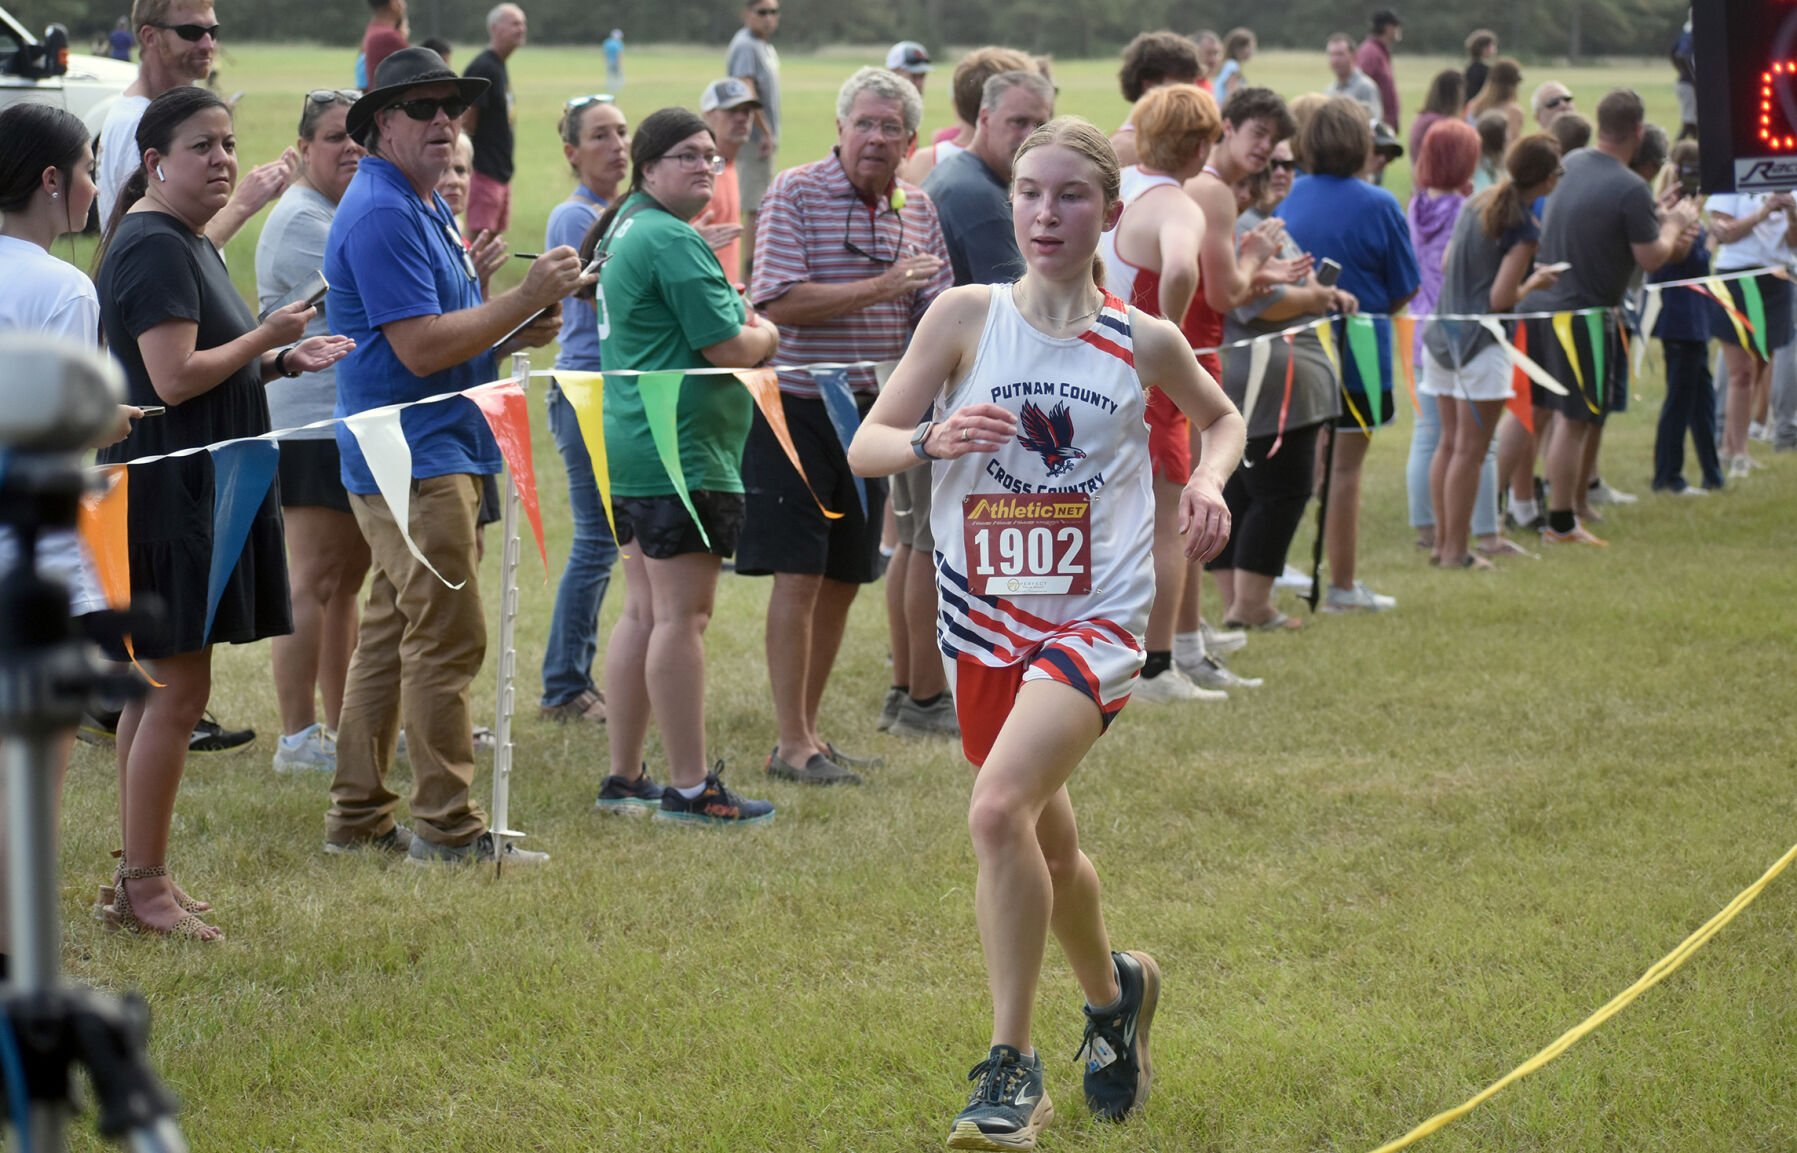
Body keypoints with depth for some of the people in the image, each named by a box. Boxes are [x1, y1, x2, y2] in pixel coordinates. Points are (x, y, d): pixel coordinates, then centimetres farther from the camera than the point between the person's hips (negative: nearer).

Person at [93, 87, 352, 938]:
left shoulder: (188, 244, 18)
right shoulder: (154, 247, -15)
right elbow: (175, 378, -22)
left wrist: (282, 362, 9)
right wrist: (268, 338, -11)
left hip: (195, 492, 11)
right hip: (168, 495, -11)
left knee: (157, 690, 12)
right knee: (176, 692, -8)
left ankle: (137, 882, 17)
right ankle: (144, 887, -4)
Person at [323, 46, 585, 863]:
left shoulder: (425, 207, 18)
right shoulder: (381, 215, -16)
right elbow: (419, 348, -22)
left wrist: (520, 330, 7)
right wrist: (525, 299, -18)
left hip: (435, 451, 11)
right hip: (412, 456, -11)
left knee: (391, 635, 13)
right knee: (447, 638, -9)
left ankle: (358, 817, 19)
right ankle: (446, 827, -6)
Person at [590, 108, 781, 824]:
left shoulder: (626, 230, 17)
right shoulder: (674, 240, -15)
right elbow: (729, 349, -18)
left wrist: (743, 329, 12)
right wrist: (765, 335, 4)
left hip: (633, 447, 11)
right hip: (682, 455, -11)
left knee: (643, 612, 14)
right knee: (682, 615, -8)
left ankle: (624, 779, 19)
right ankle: (690, 789, -5)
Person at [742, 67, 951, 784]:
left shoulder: (917, 207, 9)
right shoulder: (795, 193, -9)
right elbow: (776, 301, -19)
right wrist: (877, 289, -23)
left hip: (874, 409, 6)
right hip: (797, 408, -6)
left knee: (845, 577, 11)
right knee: (799, 577, -7)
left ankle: (808, 730, 21)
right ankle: (791, 745, -1)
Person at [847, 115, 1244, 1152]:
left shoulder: (1144, 342, 1)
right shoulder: (967, 315, 0)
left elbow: (1223, 416, 21)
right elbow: (865, 446, 0)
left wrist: (1209, 481, 0)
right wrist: (933, 439, -21)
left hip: (1095, 619, -3)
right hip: (985, 617, 3)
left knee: (999, 811, -24)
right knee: (1047, 844, 17)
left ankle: (1013, 1069, -15)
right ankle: (1115, 991, 48)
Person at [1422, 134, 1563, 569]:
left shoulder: (1475, 204, 8)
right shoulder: (1525, 229, -15)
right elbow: (1500, 299, -18)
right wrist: (1534, 282, 0)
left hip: (1442, 334, 8)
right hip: (1482, 345, -8)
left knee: (1448, 443, 14)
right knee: (1471, 451, 0)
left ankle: (1442, 541, 19)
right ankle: (1455, 550, 3)